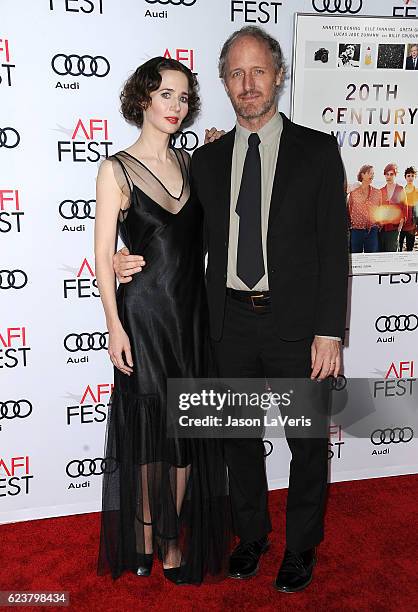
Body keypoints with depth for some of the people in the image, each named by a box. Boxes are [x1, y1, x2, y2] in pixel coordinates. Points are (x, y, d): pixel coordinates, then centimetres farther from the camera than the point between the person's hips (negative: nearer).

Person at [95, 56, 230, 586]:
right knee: (146, 423, 6)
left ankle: (173, 537, 27)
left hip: (191, 310, 5)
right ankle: (144, 533, 27)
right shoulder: (117, 169, -4)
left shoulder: (190, 162, 11)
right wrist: (114, 327, -11)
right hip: (143, 313, -4)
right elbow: (104, 255, -7)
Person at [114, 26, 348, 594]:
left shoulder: (317, 150, -2)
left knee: (308, 441, 11)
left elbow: (334, 246, -6)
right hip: (231, 323, 3)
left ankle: (301, 546, 35)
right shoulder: (207, 159, 8)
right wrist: (138, 263, -7)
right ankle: (251, 534, 40)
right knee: (239, 437, 17)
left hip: (296, 325, -2)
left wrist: (329, 333, -11)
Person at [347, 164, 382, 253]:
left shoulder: (377, 192, 6)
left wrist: (380, 225, 7)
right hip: (356, 230, -1)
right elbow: (349, 211, 7)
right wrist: (350, 225, 7)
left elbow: (380, 210, 12)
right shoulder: (353, 193, 1)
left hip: (372, 230, 1)